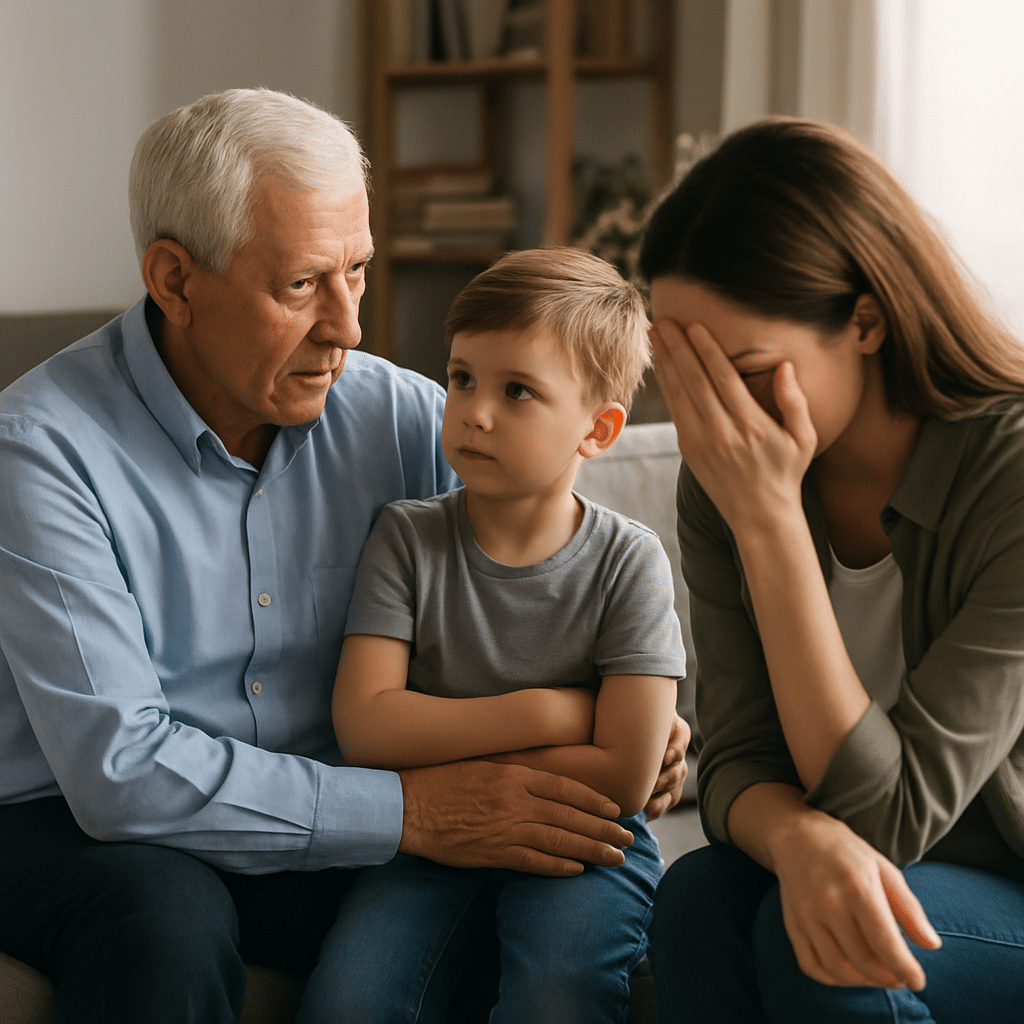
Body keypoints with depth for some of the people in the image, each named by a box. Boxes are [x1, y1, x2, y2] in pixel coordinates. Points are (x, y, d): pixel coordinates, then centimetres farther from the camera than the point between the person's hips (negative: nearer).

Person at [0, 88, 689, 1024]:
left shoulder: (401, 416, -3)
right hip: (80, 822, -3)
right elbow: (119, 766, -25)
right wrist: (406, 811, -28)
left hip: (322, 824, 4)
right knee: (168, 920, -36)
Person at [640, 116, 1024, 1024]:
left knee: (807, 942, -30)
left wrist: (769, 518, -31)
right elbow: (738, 757, -9)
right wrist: (800, 838, -34)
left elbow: (890, 812, -25)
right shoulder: (724, 473, -8)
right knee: (699, 897, -26)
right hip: (887, 881, 4)